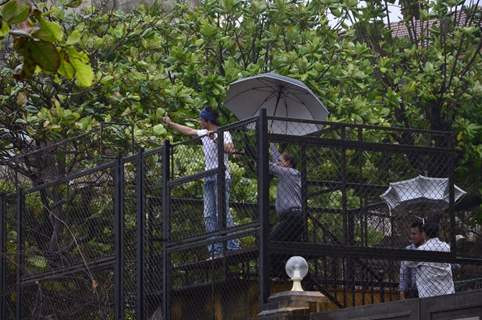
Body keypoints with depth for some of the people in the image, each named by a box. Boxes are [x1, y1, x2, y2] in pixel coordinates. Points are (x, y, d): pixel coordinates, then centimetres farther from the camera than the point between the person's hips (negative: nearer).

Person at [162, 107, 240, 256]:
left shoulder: (223, 133, -6)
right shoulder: (204, 133, 17)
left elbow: (229, 149, -24)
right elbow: (188, 131, 33)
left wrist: (215, 139, -28)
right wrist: (170, 124, 42)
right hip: (208, 179, 8)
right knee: (209, 216, 1)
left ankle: (233, 248, -16)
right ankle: (216, 251, -1)